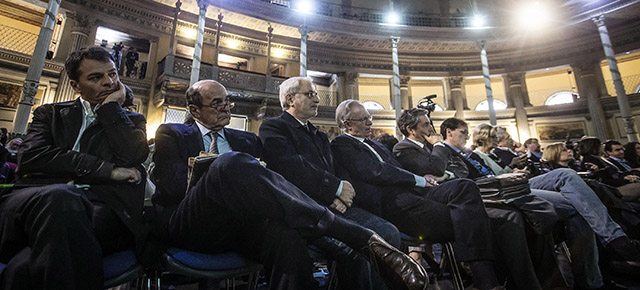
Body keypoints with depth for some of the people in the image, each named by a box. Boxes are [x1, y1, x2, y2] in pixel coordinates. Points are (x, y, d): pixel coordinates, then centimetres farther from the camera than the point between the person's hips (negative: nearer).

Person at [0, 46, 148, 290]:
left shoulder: (131, 121, 19)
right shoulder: (51, 113, 22)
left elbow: (133, 157, -4)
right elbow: (30, 158, 2)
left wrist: (111, 106, 6)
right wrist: (106, 170, -8)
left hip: (102, 207, -2)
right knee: (57, 198, -33)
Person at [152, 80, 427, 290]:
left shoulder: (247, 140, 24)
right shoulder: (171, 134, 16)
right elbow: (174, 184, -1)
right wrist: (224, 170, -3)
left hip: (238, 224, 2)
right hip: (189, 225, -2)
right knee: (231, 163, -34)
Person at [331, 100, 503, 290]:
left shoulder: (375, 145, 31)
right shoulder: (341, 145, 2)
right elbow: (376, 173, -11)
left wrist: (422, 179, 4)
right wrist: (419, 180, -4)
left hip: (409, 191, 8)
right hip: (390, 204, -8)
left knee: (465, 187, -16)